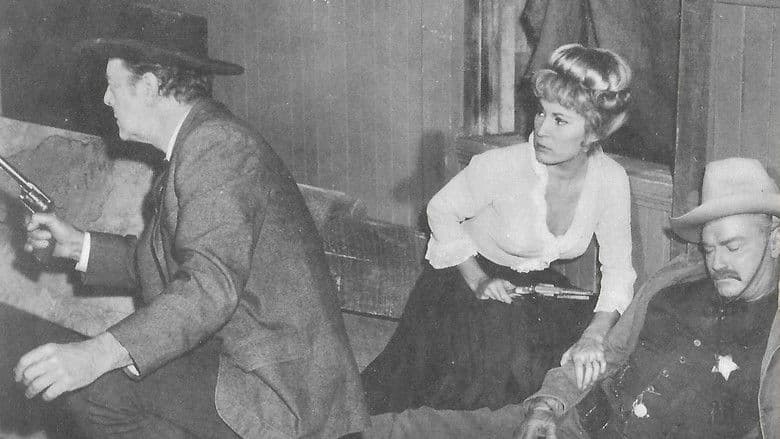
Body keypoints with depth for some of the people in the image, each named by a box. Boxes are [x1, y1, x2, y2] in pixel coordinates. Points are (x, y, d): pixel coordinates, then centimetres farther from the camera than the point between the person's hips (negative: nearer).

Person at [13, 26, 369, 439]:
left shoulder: (217, 146, -17)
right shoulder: (200, 142, 16)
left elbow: (212, 286, -29)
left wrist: (99, 353, -37)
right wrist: (79, 245, 16)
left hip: (280, 387, -10)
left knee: (97, 384, -17)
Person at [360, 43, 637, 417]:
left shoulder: (611, 180, -15)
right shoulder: (502, 167, -26)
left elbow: (617, 268, -8)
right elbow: (442, 211, -9)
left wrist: (593, 336, -24)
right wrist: (478, 281, -20)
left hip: (536, 284, 4)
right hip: (468, 273, -4)